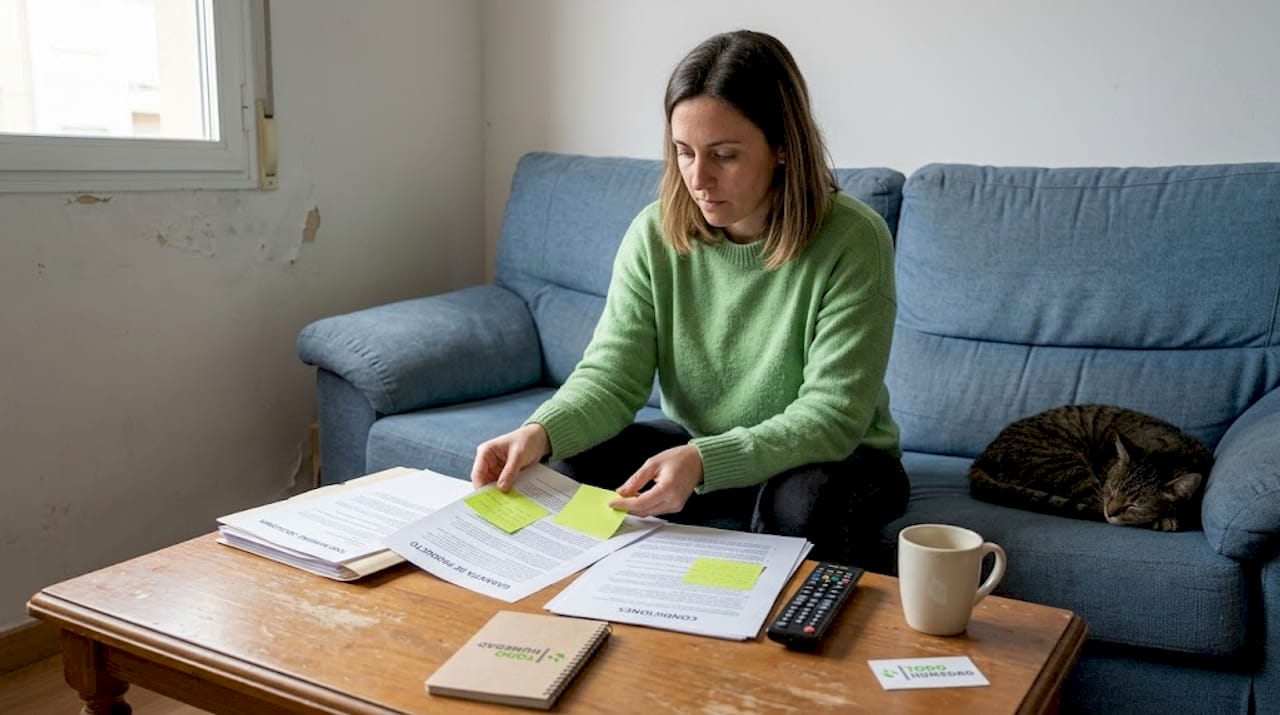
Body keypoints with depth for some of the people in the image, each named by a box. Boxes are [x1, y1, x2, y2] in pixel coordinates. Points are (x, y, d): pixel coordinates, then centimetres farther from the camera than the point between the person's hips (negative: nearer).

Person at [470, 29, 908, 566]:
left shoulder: (852, 241, -23)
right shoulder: (654, 235, -11)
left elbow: (831, 417, -27)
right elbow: (612, 375, -14)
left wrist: (704, 462, -42)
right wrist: (540, 432, -36)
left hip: (828, 460, -3)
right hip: (696, 450, 4)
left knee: (803, 500, -35)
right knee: (567, 465, -16)